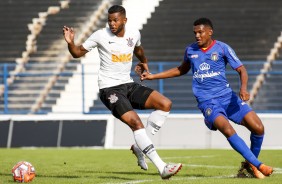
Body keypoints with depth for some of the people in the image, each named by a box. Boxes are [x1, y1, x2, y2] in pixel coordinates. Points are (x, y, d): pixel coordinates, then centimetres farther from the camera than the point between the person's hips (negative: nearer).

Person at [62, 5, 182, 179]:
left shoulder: (134, 34, 4)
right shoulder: (101, 36, -9)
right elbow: (77, 53, -2)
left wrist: (144, 62, 39)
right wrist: (71, 43, -20)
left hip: (128, 85, 6)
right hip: (110, 88, -6)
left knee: (165, 104, -9)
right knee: (136, 122, -23)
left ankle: (139, 146, 1)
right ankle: (162, 168, -25)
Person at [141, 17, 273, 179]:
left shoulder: (222, 48, 0)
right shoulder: (190, 50, 9)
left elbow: (241, 70, -1)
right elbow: (182, 70, 27)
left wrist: (243, 88, -21)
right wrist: (153, 76, 26)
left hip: (227, 96, 1)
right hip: (207, 101, -1)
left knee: (258, 128, -10)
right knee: (228, 130, -28)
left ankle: (251, 165, 15)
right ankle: (258, 166, -25)